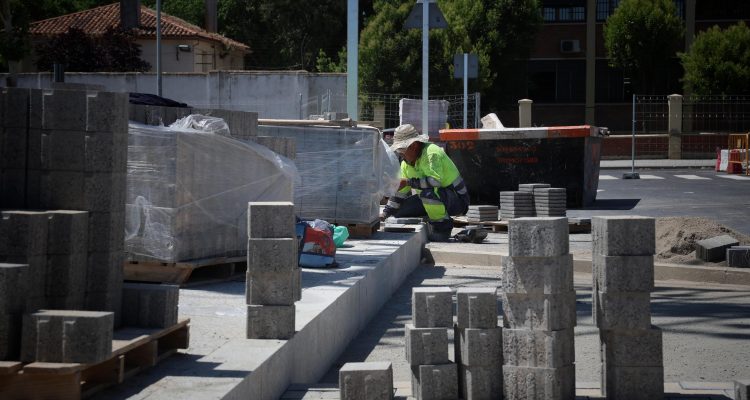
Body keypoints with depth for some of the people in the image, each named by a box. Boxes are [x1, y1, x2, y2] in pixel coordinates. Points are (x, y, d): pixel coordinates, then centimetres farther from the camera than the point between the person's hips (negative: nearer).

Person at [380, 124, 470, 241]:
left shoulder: (431, 153, -23)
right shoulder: (407, 163, 4)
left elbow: (435, 181, -37)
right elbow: (400, 190, 10)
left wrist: (409, 182, -32)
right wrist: (386, 213, 3)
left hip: (457, 200, -9)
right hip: (433, 199, 9)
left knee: (428, 193, -38)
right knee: (400, 211, 1)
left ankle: (443, 227, -17)